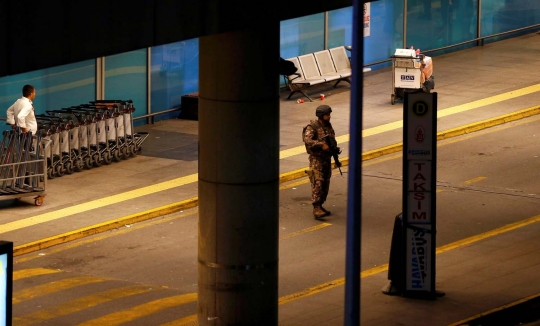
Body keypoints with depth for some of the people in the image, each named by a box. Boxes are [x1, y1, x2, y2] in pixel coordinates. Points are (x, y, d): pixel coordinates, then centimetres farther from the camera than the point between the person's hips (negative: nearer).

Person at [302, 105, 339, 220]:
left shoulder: (328, 126, 10)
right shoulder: (312, 127, -13)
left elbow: (332, 139, 20)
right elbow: (307, 140, -28)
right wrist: (322, 145, -35)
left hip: (327, 158, 8)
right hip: (316, 159, -8)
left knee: (325, 184, 11)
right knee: (317, 184, -14)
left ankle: (320, 206, 21)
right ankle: (316, 209, -20)